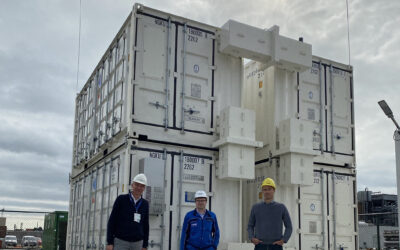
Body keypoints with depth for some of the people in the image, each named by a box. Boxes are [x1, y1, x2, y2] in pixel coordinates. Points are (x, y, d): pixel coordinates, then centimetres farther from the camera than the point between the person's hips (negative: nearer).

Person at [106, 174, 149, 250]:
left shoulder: (145, 204, 7)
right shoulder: (121, 199, -3)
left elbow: (145, 226, 10)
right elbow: (111, 221, -3)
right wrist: (109, 243, -10)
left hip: (137, 243, 3)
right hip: (120, 242, -3)